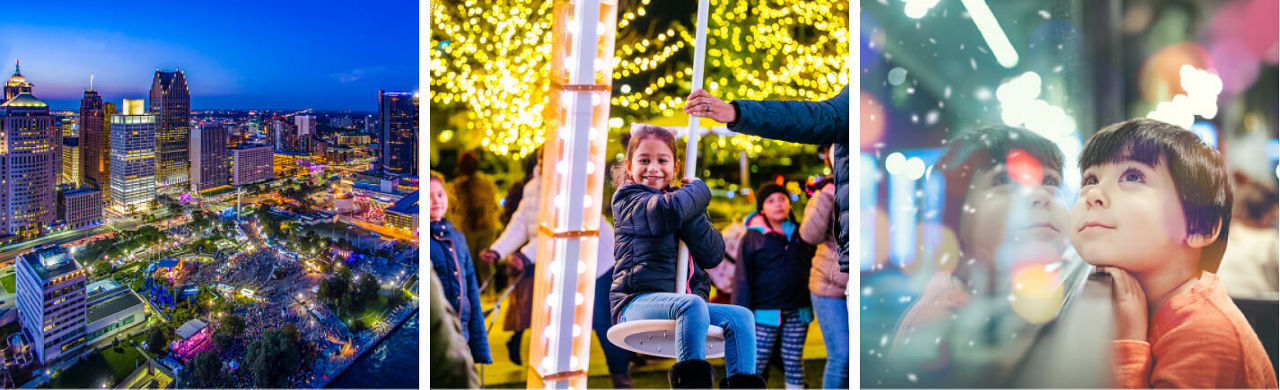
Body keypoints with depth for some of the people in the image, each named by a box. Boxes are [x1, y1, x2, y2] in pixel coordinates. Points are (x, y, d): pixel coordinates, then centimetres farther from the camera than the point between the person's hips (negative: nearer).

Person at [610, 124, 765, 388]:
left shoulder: (686, 204, 22)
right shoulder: (628, 200, 4)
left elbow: (713, 255, 4)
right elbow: (670, 211, -22)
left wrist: (693, 200, -6)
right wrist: (699, 190, -1)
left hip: (682, 301, 7)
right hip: (637, 302, -7)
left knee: (740, 317, -12)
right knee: (692, 305, -34)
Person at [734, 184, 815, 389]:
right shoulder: (752, 238, 2)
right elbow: (743, 280, 0)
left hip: (798, 312, 3)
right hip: (766, 312, -3)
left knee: (794, 363, 9)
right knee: (755, 365, -4)